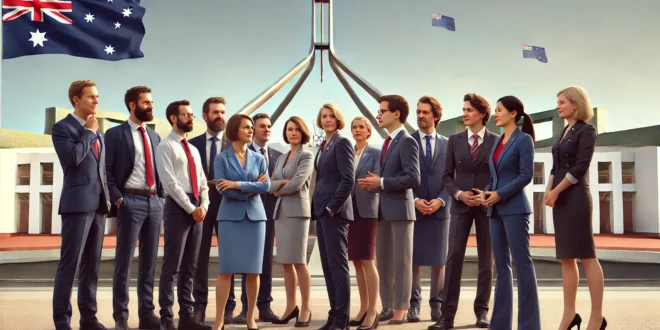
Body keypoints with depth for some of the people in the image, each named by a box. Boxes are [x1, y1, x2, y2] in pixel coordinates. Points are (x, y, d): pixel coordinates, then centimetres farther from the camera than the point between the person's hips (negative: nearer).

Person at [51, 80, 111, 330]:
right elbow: (73, 157, -20)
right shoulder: (62, 127, -3)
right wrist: (89, 132, -7)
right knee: (69, 265, -5)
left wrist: (107, 196, 13)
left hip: (98, 204, 7)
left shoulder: (97, 131, 19)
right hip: (78, 203, -7)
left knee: (91, 265, 10)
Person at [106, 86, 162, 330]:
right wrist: (117, 199, -13)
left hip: (154, 202, 5)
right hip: (130, 202, -5)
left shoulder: (154, 136, 17)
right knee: (124, 261, 0)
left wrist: (161, 196, 8)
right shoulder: (115, 134, 0)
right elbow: (107, 171, -6)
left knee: (149, 261, 8)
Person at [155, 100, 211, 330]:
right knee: (172, 266, -5)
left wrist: (203, 206, -1)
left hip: (197, 210, 7)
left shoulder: (193, 149, 20)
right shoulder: (165, 146, -3)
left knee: (190, 267, 9)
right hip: (177, 208, -7)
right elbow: (170, 183, -13)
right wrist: (191, 208, -14)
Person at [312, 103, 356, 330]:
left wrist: (333, 206, -16)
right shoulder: (324, 146, 18)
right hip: (322, 211, 9)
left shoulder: (342, 142, -7)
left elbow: (348, 179, -16)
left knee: (337, 264, -7)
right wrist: (318, 207, 11)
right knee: (327, 265, 10)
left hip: (334, 212, -9)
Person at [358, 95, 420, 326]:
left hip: (400, 208, -9)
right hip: (385, 209, 9)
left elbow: (413, 179, -20)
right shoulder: (389, 142, 16)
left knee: (401, 261, 0)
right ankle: (388, 307, 22)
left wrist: (382, 183, -18)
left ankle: (400, 310, 8)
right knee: (383, 261, 12)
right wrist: (376, 182, 5)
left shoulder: (407, 141, -11)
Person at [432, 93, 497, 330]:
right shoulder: (454, 140, 6)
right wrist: (459, 194, -11)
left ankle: (482, 310, 18)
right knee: (454, 257, -7)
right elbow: (447, 175, 6)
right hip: (460, 205, 0)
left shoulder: (496, 141, 2)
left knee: (485, 260, 7)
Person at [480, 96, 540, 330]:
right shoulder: (497, 142, 16)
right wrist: (487, 192, 0)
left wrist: (500, 194, -15)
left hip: (514, 207, -7)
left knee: (521, 262, -4)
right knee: (501, 264, 8)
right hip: (496, 209, 8)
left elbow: (526, 175, -12)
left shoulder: (524, 139, -5)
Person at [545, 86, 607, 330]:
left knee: (586, 256, -5)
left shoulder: (586, 130, -5)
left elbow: (581, 167, -14)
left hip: (575, 197, -8)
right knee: (566, 257, 6)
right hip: (561, 198, 8)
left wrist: (556, 191, -13)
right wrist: (549, 190, 1)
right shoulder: (565, 132, 17)